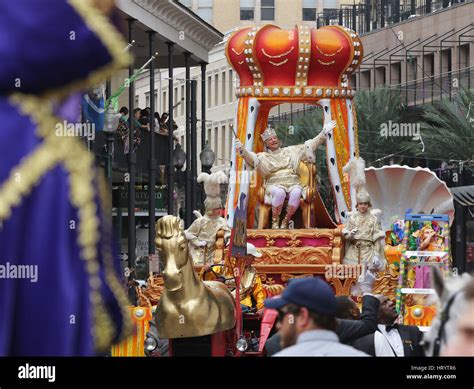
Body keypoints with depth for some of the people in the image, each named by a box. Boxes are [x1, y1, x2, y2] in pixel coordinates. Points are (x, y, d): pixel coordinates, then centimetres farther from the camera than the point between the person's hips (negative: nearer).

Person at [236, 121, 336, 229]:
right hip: (274, 184, -2)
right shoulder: (263, 156, 14)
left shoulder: (290, 151, 22)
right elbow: (251, 158, -6)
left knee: (296, 193, -35)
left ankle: (285, 222, -21)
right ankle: (275, 221, -21)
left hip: (293, 183, 2)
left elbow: (309, 146, 21)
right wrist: (241, 149, -27)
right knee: (280, 193, -39)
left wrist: (324, 133, 16)